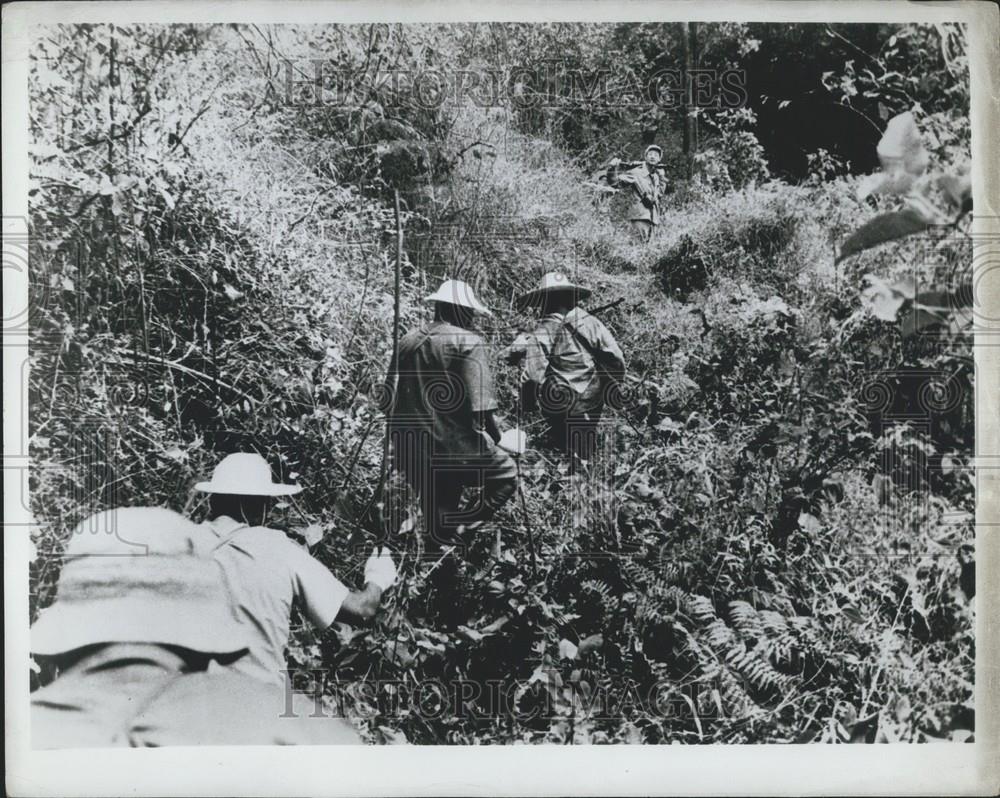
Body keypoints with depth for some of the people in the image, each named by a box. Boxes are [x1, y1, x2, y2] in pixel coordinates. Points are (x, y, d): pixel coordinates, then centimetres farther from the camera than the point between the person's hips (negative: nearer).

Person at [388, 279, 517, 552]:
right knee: (505, 473, 11)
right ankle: (462, 527, -2)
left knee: (435, 515, 19)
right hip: (455, 443, -7)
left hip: (412, 447, 7)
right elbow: (480, 400, -18)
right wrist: (493, 431, -3)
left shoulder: (408, 341, 10)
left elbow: (394, 394, 16)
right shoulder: (467, 342, -10)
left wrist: (398, 438, 25)